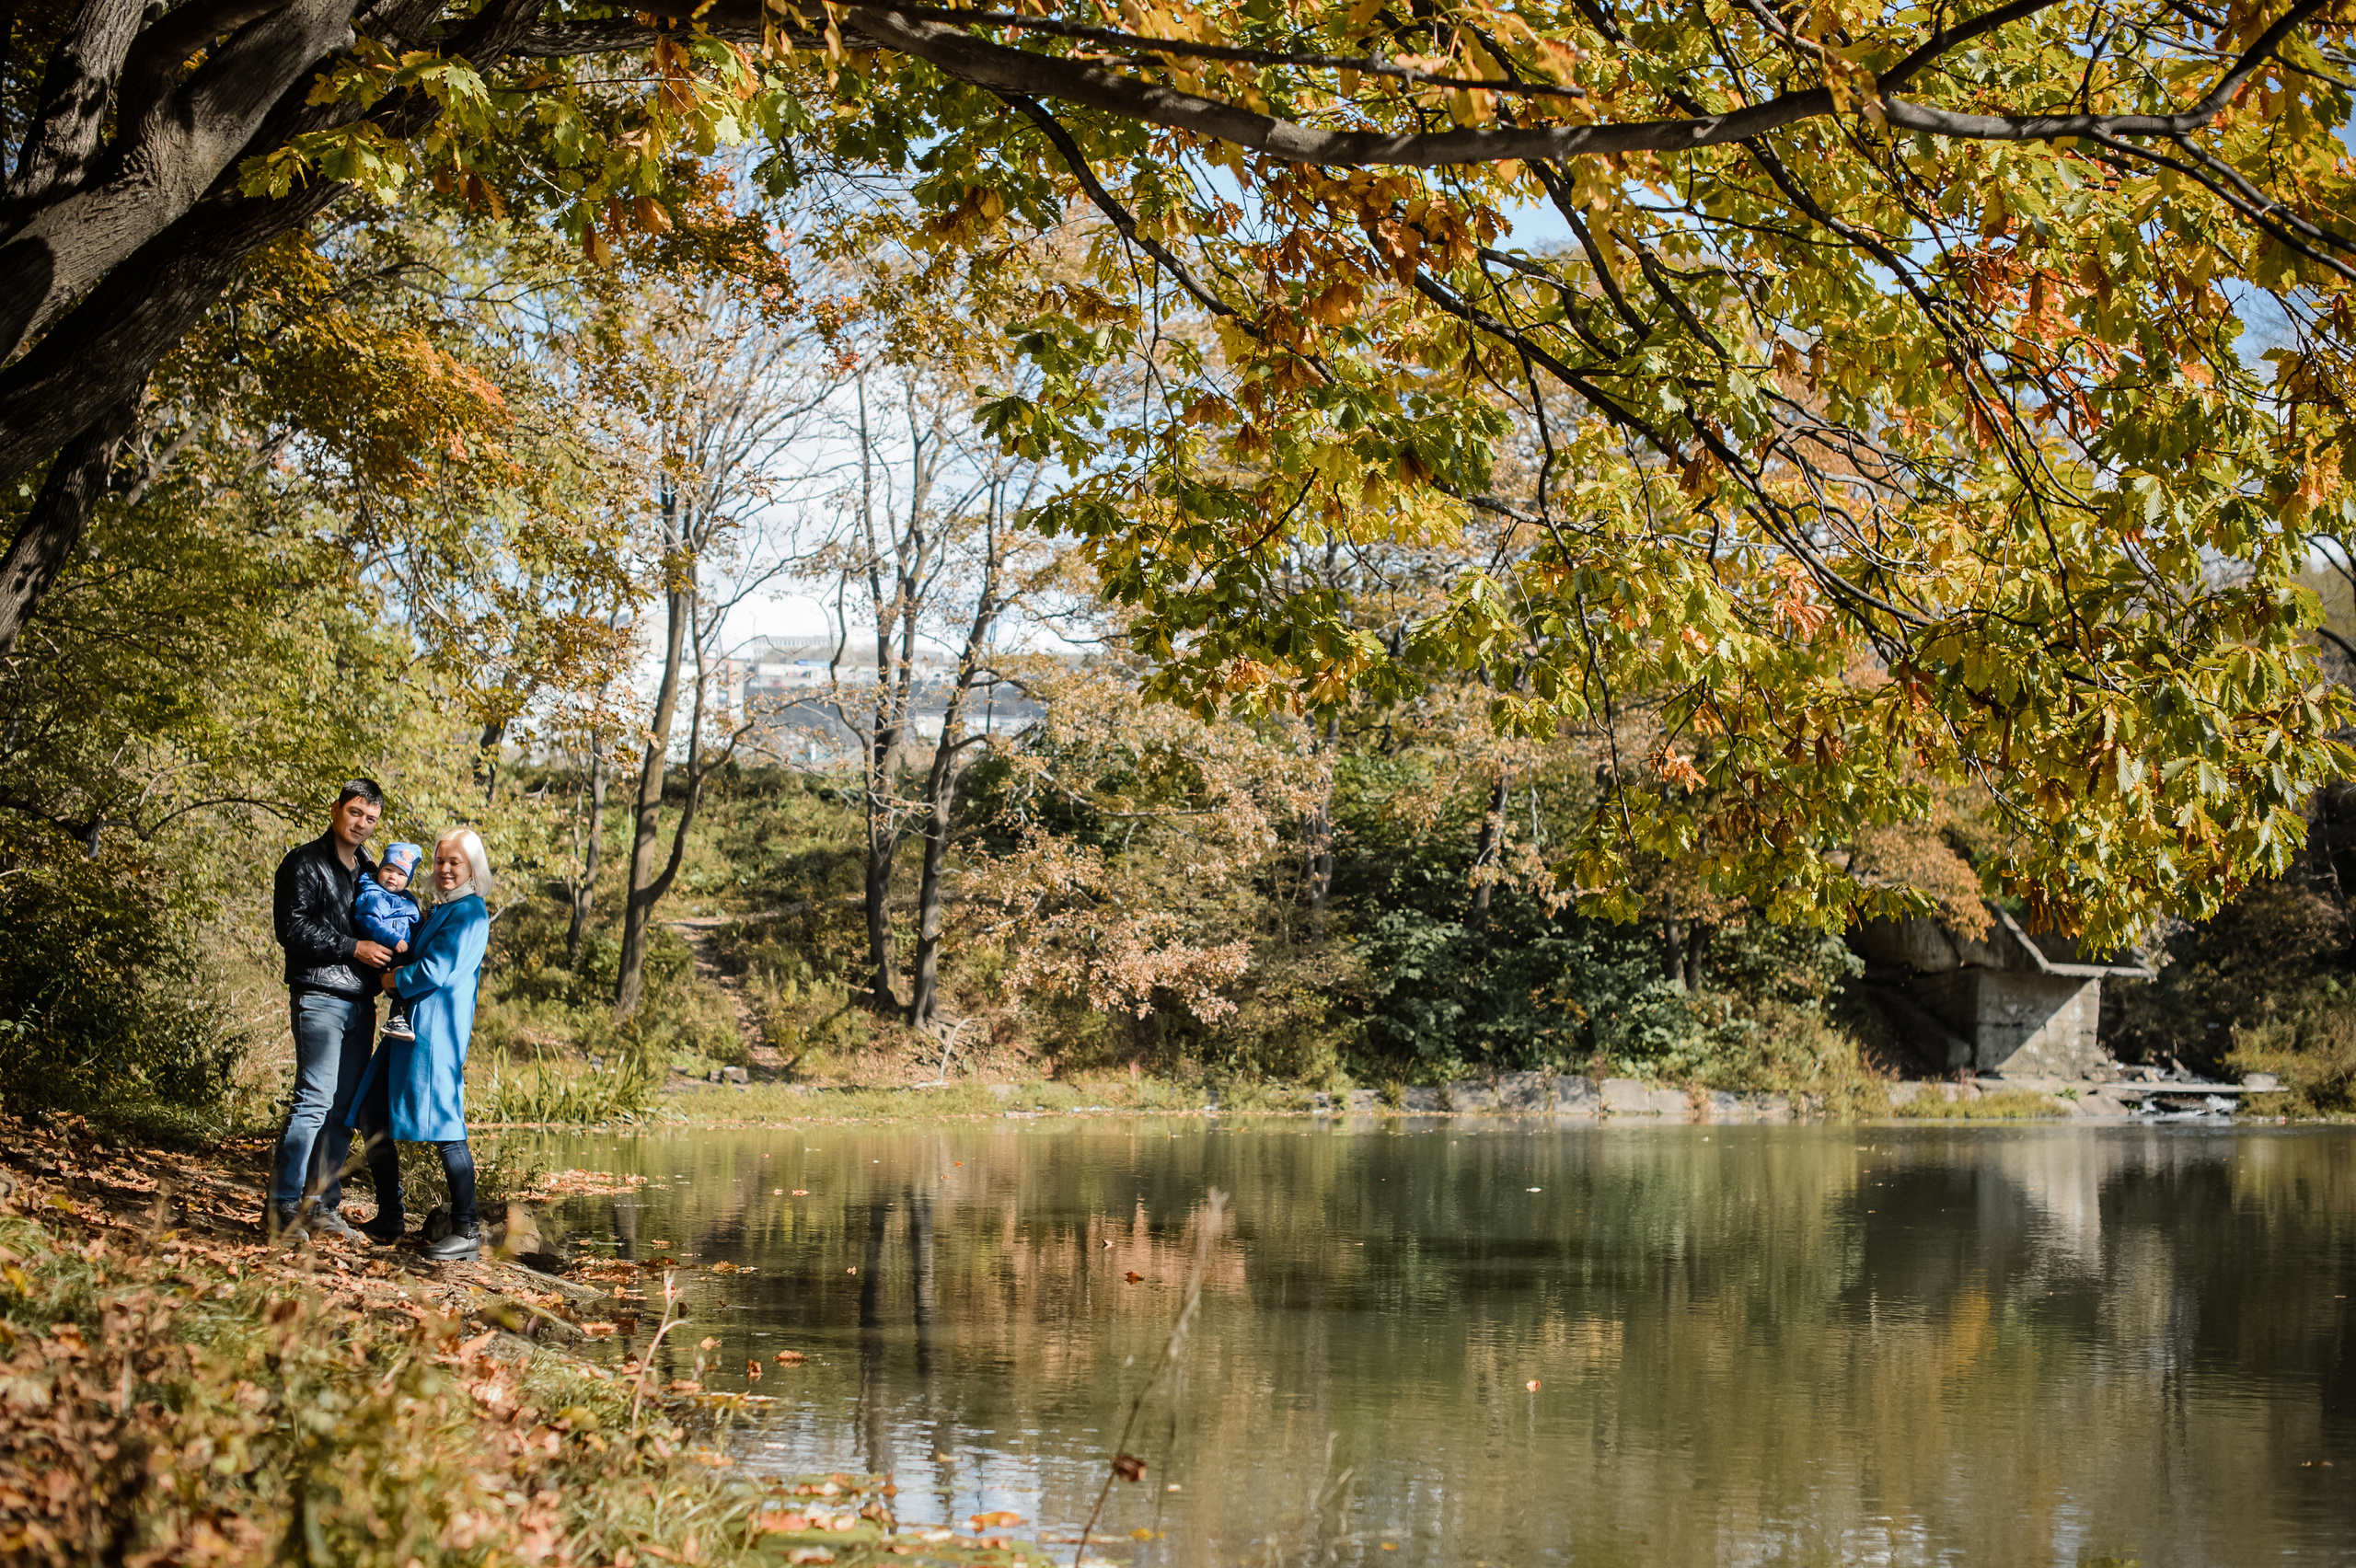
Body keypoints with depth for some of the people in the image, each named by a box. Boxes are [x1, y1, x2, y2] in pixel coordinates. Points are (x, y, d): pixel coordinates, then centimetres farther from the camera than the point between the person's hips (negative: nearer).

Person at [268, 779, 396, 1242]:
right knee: (315, 1099, -13)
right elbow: (293, 929, -12)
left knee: (344, 1105, 6)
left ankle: (322, 1204, 10)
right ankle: (282, 1204, -10)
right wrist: (353, 948, -14)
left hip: (360, 1002, 7)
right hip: (320, 998, -7)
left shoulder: (369, 872, 20)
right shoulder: (305, 864, -1)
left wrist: (392, 951, 6)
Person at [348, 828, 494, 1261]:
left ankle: (468, 1231, -10)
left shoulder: (470, 913, -8)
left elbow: (435, 971, -15)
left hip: (438, 1029, -10)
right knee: (372, 1115, 11)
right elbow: (413, 956, 28)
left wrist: (395, 979, 0)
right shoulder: (437, 910, 21)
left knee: (444, 1126, -12)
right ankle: (389, 1216, 21)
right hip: (410, 1026, 10)